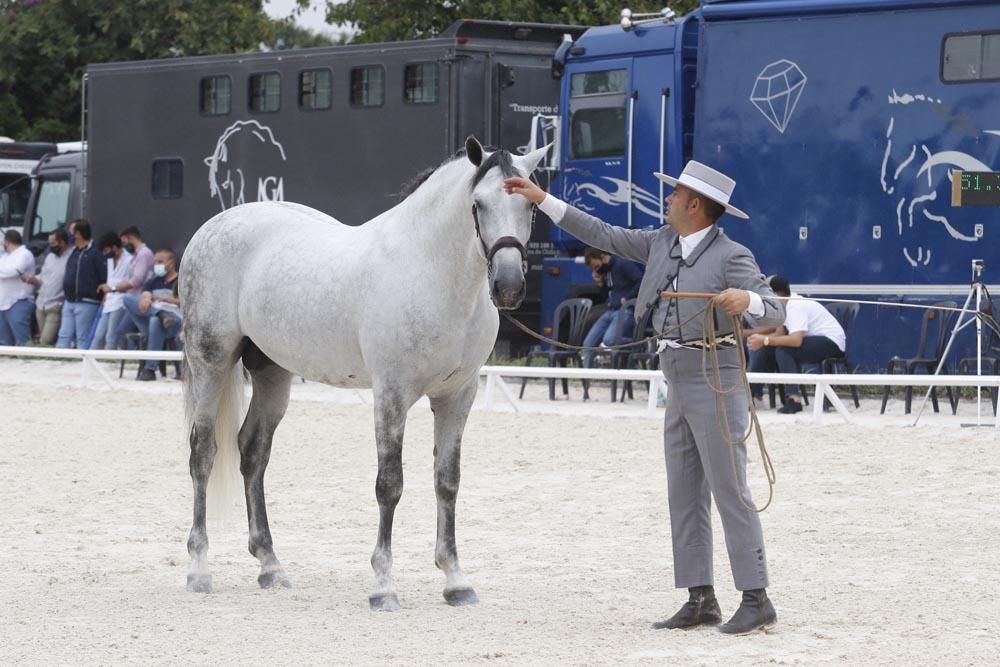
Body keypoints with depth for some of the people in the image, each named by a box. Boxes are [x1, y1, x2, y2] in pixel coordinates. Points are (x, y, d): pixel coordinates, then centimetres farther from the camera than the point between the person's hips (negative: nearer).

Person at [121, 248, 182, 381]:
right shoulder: (153, 282, 26)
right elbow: (145, 294, 5)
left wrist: (171, 300, -15)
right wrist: (145, 300, -19)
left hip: (175, 323, -5)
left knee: (155, 321, -41)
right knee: (127, 298, -15)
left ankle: (150, 369, -39)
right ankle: (161, 312, -36)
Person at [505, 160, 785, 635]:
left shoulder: (731, 257, -13)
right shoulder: (662, 243, 9)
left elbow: (775, 313, -18)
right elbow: (603, 236, 14)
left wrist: (746, 299, -40)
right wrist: (542, 200, 13)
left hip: (715, 380, -9)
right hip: (679, 384, 9)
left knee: (729, 493, -8)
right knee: (684, 495, 9)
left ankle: (756, 600, -4)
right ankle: (701, 600, 12)